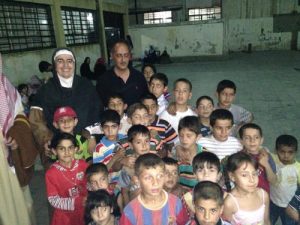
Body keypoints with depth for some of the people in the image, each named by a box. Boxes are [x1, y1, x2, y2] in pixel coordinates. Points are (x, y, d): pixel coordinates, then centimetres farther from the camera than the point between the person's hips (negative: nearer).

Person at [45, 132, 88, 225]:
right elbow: (53, 200, -15)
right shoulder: (51, 173, -16)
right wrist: (78, 201, -23)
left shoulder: (83, 165, -10)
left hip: (84, 212, 2)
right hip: (65, 217, -2)